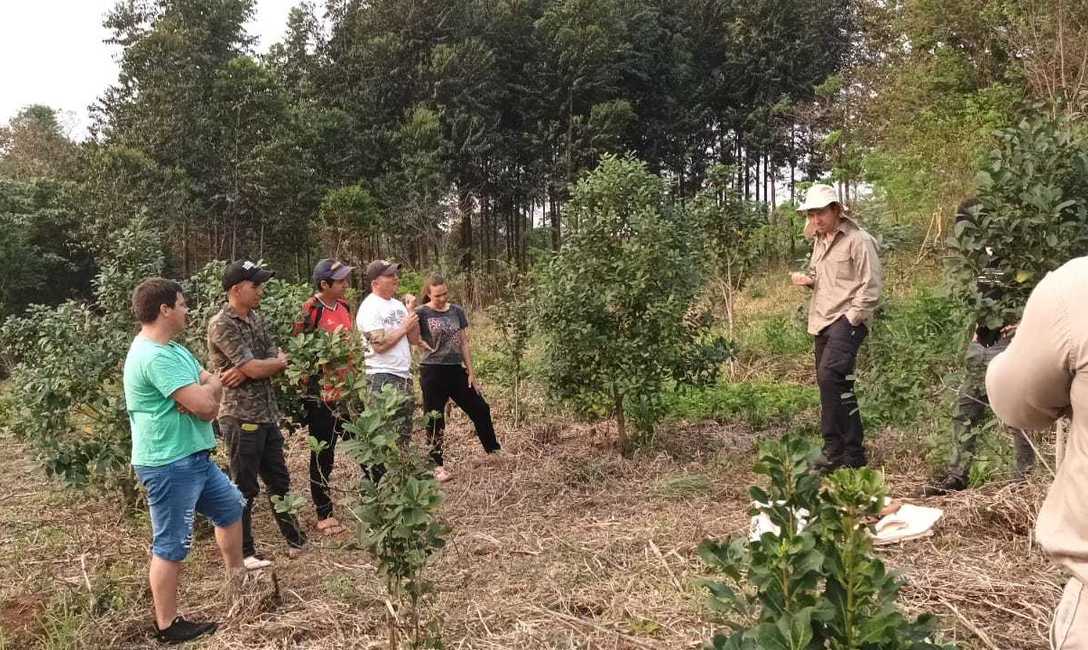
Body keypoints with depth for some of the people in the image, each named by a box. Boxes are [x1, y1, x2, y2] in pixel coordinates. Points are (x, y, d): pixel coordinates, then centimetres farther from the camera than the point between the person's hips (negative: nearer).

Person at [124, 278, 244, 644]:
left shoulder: (172, 348, 11)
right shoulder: (154, 356, -23)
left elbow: (214, 385, 9)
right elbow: (204, 401, -27)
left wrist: (201, 393, -14)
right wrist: (207, 389, -4)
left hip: (194, 457, 11)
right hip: (169, 464, -11)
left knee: (230, 507, 24)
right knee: (171, 545, 0)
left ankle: (237, 578, 41)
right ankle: (168, 626, 13)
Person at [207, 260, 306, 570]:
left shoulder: (256, 318, 9)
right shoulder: (222, 325, -16)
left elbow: (277, 362, 3)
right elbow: (256, 368, -22)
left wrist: (246, 371, -15)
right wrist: (280, 361, -2)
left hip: (267, 414, 8)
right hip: (241, 418, -8)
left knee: (279, 480, 17)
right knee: (245, 488, 4)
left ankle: (295, 540, 30)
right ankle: (244, 553, 18)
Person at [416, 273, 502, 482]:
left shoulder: (457, 311, 7)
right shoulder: (422, 313, -6)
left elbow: (464, 343, 10)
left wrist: (471, 372, 7)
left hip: (456, 370, 5)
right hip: (433, 371, -4)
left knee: (480, 409, 10)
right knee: (435, 420, 3)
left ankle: (494, 450, 29)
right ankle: (438, 466, 14)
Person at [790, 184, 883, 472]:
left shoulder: (858, 240, -8)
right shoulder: (819, 241, 18)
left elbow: (870, 286, -11)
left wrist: (851, 319, -15)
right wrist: (808, 280, 7)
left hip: (847, 320, -8)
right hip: (823, 321, 9)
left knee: (830, 376, -21)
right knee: (831, 383, 9)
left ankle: (850, 452, -13)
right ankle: (837, 450, 16)